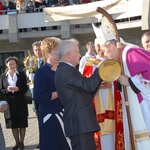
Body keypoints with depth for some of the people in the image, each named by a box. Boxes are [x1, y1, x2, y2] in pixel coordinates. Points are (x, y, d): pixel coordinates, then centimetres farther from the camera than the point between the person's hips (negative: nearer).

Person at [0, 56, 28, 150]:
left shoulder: (21, 74, 1)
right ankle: (17, 142, 17)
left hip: (20, 102, -1)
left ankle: (21, 142, 14)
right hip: (9, 103, 1)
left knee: (22, 123, 3)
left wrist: (18, 89, -17)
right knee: (13, 124, 6)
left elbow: (26, 88, 1)